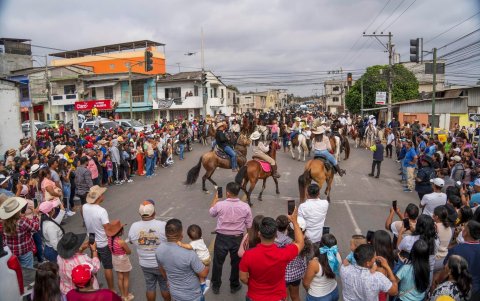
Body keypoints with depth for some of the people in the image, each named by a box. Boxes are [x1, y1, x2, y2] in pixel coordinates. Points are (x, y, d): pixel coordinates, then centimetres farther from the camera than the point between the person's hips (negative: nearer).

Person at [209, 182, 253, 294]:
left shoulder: (220, 205, -17)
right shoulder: (245, 207, -14)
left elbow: (211, 213, 7)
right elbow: (249, 225, -6)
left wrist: (215, 198, 16)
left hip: (222, 238, -1)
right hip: (237, 238, 1)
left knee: (218, 263, 18)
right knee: (236, 263, 20)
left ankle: (216, 286, 34)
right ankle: (234, 286, 37)